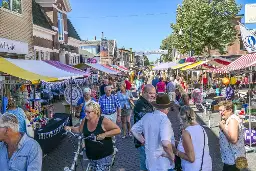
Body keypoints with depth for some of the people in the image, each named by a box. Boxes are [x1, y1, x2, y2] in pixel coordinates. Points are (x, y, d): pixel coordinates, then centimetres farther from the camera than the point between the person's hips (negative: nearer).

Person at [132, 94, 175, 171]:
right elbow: (166, 143, -36)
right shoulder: (164, 120, -24)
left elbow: (134, 129, 11)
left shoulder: (147, 116, -2)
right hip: (163, 164, -6)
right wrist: (172, 156, -19)